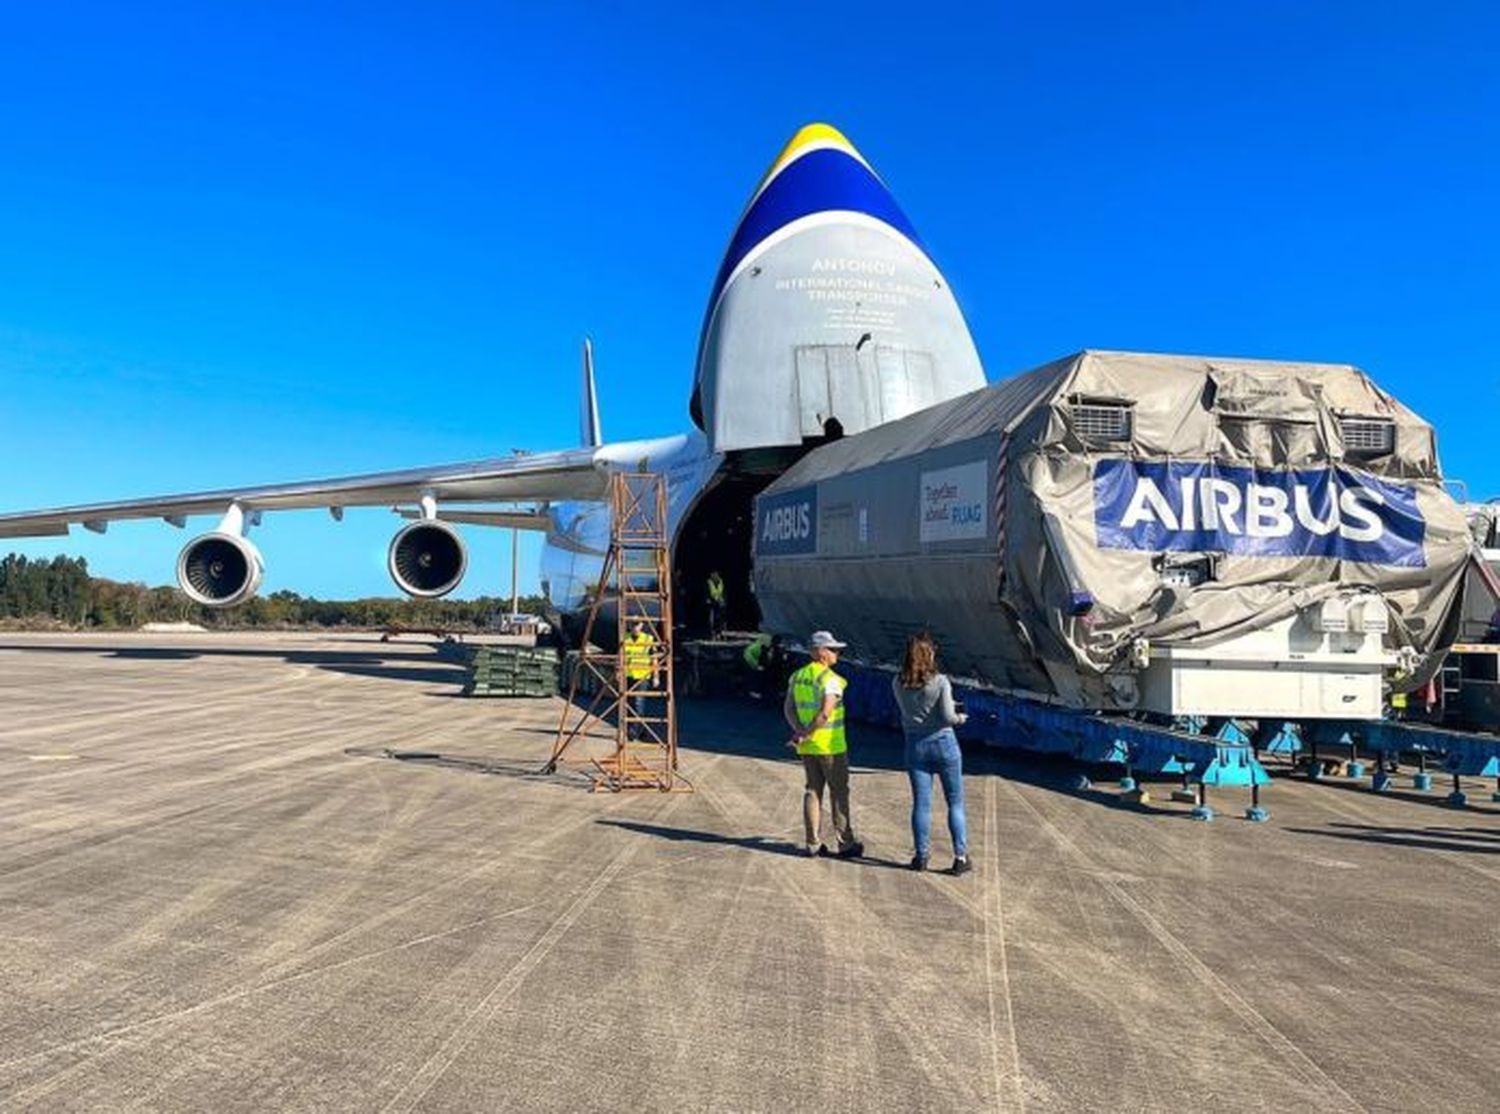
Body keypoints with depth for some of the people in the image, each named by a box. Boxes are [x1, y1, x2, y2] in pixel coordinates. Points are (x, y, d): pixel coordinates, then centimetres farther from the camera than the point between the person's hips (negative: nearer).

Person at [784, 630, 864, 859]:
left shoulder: (797, 676, 8)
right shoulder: (831, 679, -15)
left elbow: (788, 709, 3)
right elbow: (825, 714, -23)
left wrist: (801, 731, -8)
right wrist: (805, 735, -15)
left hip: (807, 747, 6)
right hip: (831, 745, -6)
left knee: (812, 790, 12)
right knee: (838, 792, 4)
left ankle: (812, 843, 13)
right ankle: (846, 844, 11)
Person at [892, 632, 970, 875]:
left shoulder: (898, 683, -4)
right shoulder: (940, 682, -16)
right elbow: (948, 717, -18)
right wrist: (960, 718, 2)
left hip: (915, 745, 3)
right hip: (943, 743, -3)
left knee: (921, 803, 10)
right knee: (955, 802, 9)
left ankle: (921, 856, 15)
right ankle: (960, 857, 11)